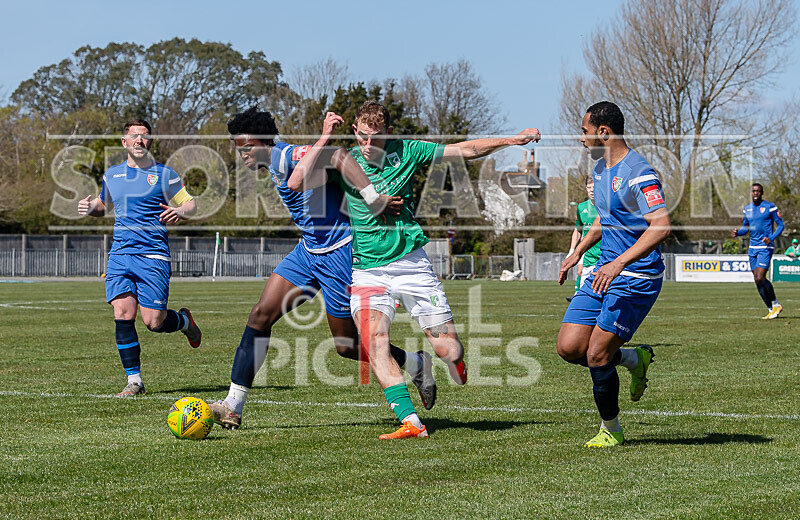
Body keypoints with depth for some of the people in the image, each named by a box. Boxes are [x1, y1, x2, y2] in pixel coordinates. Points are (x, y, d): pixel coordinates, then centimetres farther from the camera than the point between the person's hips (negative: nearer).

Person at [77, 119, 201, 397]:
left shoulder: (164, 174, 3)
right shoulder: (112, 175, 14)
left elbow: (190, 204, 8)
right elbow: (103, 204, 30)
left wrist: (180, 211, -15)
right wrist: (91, 207, 7)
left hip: (153, 256, -3)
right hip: (120, 255, 3)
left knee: (153, 321, -8)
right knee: (122, 315, -11)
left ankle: (184, 321, 28)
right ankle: (134, 380, -2)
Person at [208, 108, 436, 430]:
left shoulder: (284, 156, -20)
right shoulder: (276, 164, 8)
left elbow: (338, 157, -33)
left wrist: (375, 200, -37)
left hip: (338, 255, -9)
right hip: (309, 250, 9)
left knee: (346, 346, 1)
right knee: (260, 315, -3)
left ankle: (418, 366, 25)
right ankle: (233, 407, -2)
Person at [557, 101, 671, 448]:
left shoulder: (638, 173, -18)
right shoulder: (600, 169, 12)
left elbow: (661, 226, -28)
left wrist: (619, 263, -36)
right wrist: (578, 252, 28)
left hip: (635, 278, -9)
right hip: (605, 272, 9)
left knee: (597, 356, -10)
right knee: (569, 347, -1)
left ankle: (611, 430, 11)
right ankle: (635, 359, 22)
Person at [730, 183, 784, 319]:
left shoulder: (770, 207, -5)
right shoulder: (747, 209, 13)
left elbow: (780, 225, -2)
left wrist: (771, 238, -18)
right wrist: (737, 233, 0)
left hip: (765, 248, -7)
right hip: (753, 248, 7)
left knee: (760, 278, -18)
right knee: (757, 280, 3)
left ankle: (775, 304, 0)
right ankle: (772, 309, 12)